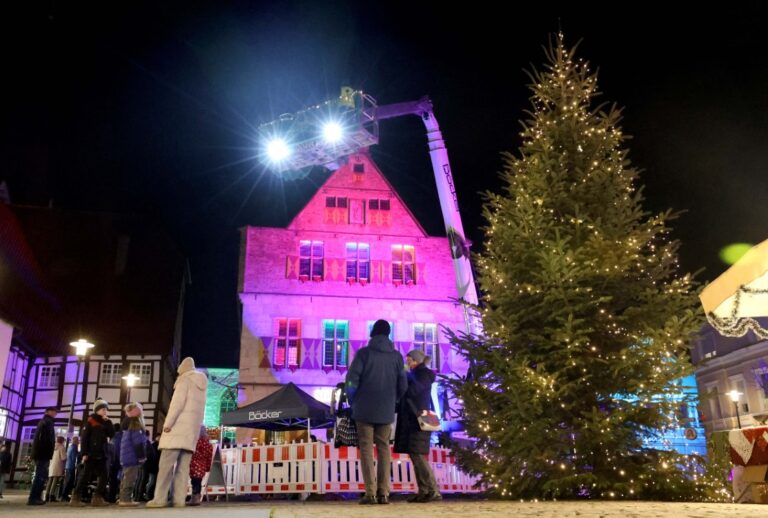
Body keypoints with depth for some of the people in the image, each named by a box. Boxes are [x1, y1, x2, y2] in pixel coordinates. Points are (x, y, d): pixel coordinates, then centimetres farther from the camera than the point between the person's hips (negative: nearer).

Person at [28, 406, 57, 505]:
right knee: (41, 475, -11)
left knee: (41, 475, 14)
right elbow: (48, 439, -17)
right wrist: (49, 453, -18)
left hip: (39, 453, 10)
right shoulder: (48, 422, -6)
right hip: (43, 453, -10)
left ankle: (36, 497, 14)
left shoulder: (43, 421, 23)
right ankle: (33, 498, -14)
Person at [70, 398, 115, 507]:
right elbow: (84, 438, -9)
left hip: (102, 454, 6)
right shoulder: (90, 421, -3)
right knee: (86, 475, -6)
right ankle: (76, 498, 0)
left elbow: (112, 434, 3)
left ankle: (98, 498, 7)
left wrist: (108, 422, -4)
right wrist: (84, 453, -17)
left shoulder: (105, 423, 15)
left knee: (104, 476, 2)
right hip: (91, 454, -6)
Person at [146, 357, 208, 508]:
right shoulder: (201, 384, 22)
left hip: (179, 426, -7)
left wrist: (167, 423, -14)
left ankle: (160, 498, -13)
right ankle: (179, 499, -8)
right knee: (183, 466, 1)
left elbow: (178, 402, -12)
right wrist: (196, 430, 14)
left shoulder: (185, 379, 1)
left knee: (166, 463, -8)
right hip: (192, 429, 7)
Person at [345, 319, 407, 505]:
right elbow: (403, 385, 7)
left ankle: (370, 492, -4)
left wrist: (353, 401, 6)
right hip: (386, 412, 2)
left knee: (366, 449, 1)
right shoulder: (396, 356, 5)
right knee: (384, 449, 8)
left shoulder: (364, 353, -4)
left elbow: (351, 380, -9)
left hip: (364, 410, -2)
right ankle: (384, 492, 4)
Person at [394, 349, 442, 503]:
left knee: (417, 455, -14)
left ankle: (434, 491, -14)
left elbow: (413, 390, -19)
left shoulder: (424, 374, -6)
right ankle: (424, 491, 6)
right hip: (410, 421, 9)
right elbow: (406, 394, 22)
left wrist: (405, 374, -8)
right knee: (415, 456, 6)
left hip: (418, 420, -9)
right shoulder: (414, 375, 20)